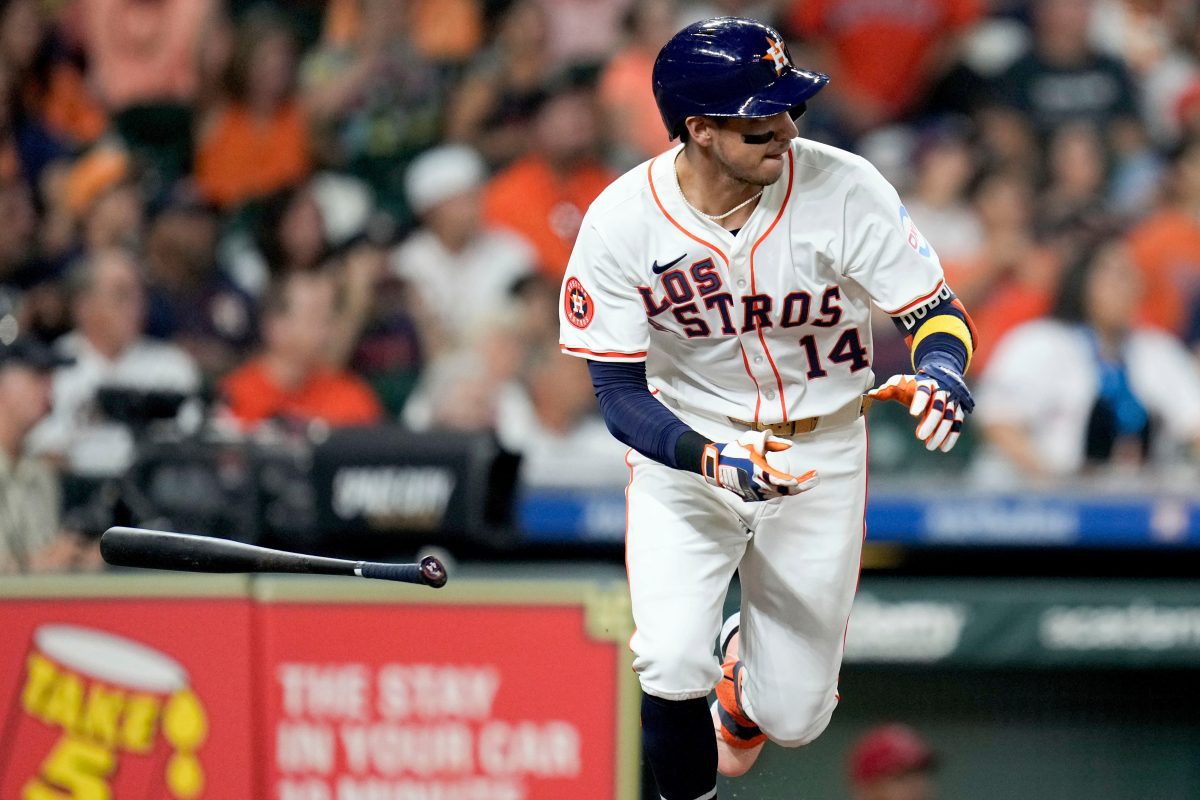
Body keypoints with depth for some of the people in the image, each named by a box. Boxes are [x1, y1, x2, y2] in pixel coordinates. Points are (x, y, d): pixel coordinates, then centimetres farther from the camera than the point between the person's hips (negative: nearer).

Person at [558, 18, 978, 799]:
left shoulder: (844, 189, -21)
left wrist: (940, 371, -39)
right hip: (684, 446, -1)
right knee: (673, 671, -23)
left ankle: (744, 674, 44)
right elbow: (619, 393, -16)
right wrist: (714, 461, -35)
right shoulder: (622, 221, -20)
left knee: (793, 718, 5)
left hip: (821, 450, 1)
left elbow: (939, 314, -14)